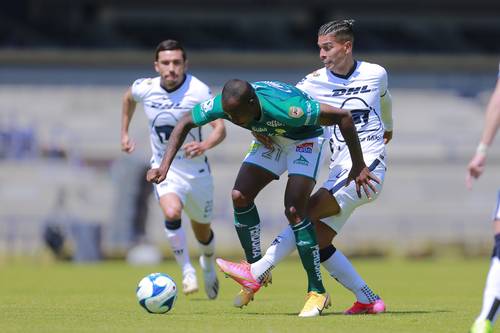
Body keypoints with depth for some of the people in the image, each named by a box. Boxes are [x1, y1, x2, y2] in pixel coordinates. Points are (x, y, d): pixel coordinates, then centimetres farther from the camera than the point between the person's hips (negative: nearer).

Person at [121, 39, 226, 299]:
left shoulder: (198, 91, -19)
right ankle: (187, 272, -15)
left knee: (202, 230, 16)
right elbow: (128, 98, 17)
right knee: (172, 213, -30)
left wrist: (205, 145, -43)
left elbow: (220, 128, -24)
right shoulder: (144, 89, -9)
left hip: (196, 168, 0)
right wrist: (124, 133, 15)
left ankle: (208, 265, 51)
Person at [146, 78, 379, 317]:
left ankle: (317, 292, -11)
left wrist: (358, 166, -29)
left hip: (304, 140, -6)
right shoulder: (225, 104, -27)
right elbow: (185, 124, -7)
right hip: (270, 138, 6)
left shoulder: (285, 108, -43)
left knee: (294, 211, -19)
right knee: (240, 196, -7)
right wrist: (165, 166, -15)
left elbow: (343, 116, -35)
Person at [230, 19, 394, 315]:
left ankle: (257, 273, -23)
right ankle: (368, 300, 3)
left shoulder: (376, 74, 3)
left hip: (369, 166, -5)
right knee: (317, 240, -4)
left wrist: (388, 127, 45)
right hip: (339, 172, 5)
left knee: (305, 214, -18)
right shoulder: (315, 83, 5)